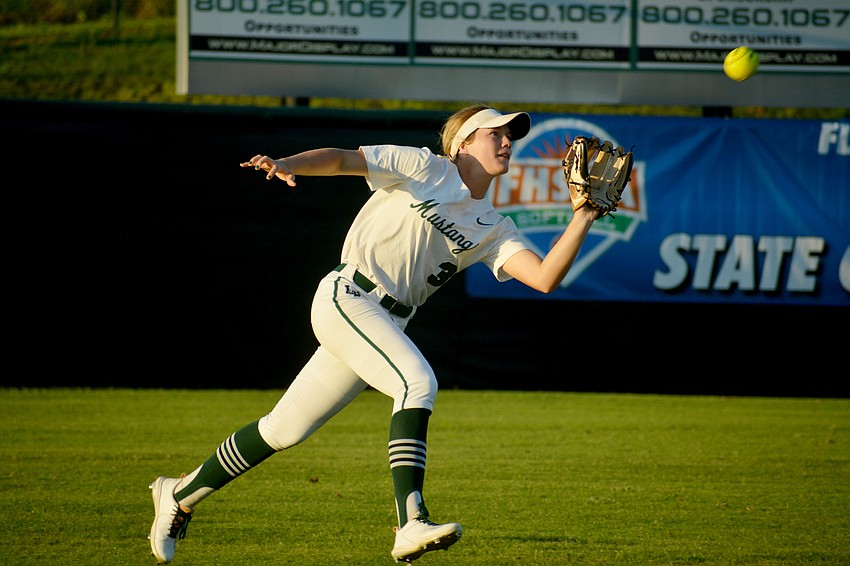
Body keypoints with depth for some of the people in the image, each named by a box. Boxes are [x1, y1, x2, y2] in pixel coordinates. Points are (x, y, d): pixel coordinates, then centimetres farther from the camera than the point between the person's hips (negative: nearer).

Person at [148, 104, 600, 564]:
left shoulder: (494, 230, 13)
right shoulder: (424, 168, 0)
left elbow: (545, 278, 1)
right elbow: (342, 159, -6)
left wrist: (584, 217, -6)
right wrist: (286, 164, -24)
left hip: (386, 326, 7)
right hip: (347, 297, -7)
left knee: (285, 430, 8)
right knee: (418, 382, -28)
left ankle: (180, 496, 22)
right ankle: (411, 524, -38)